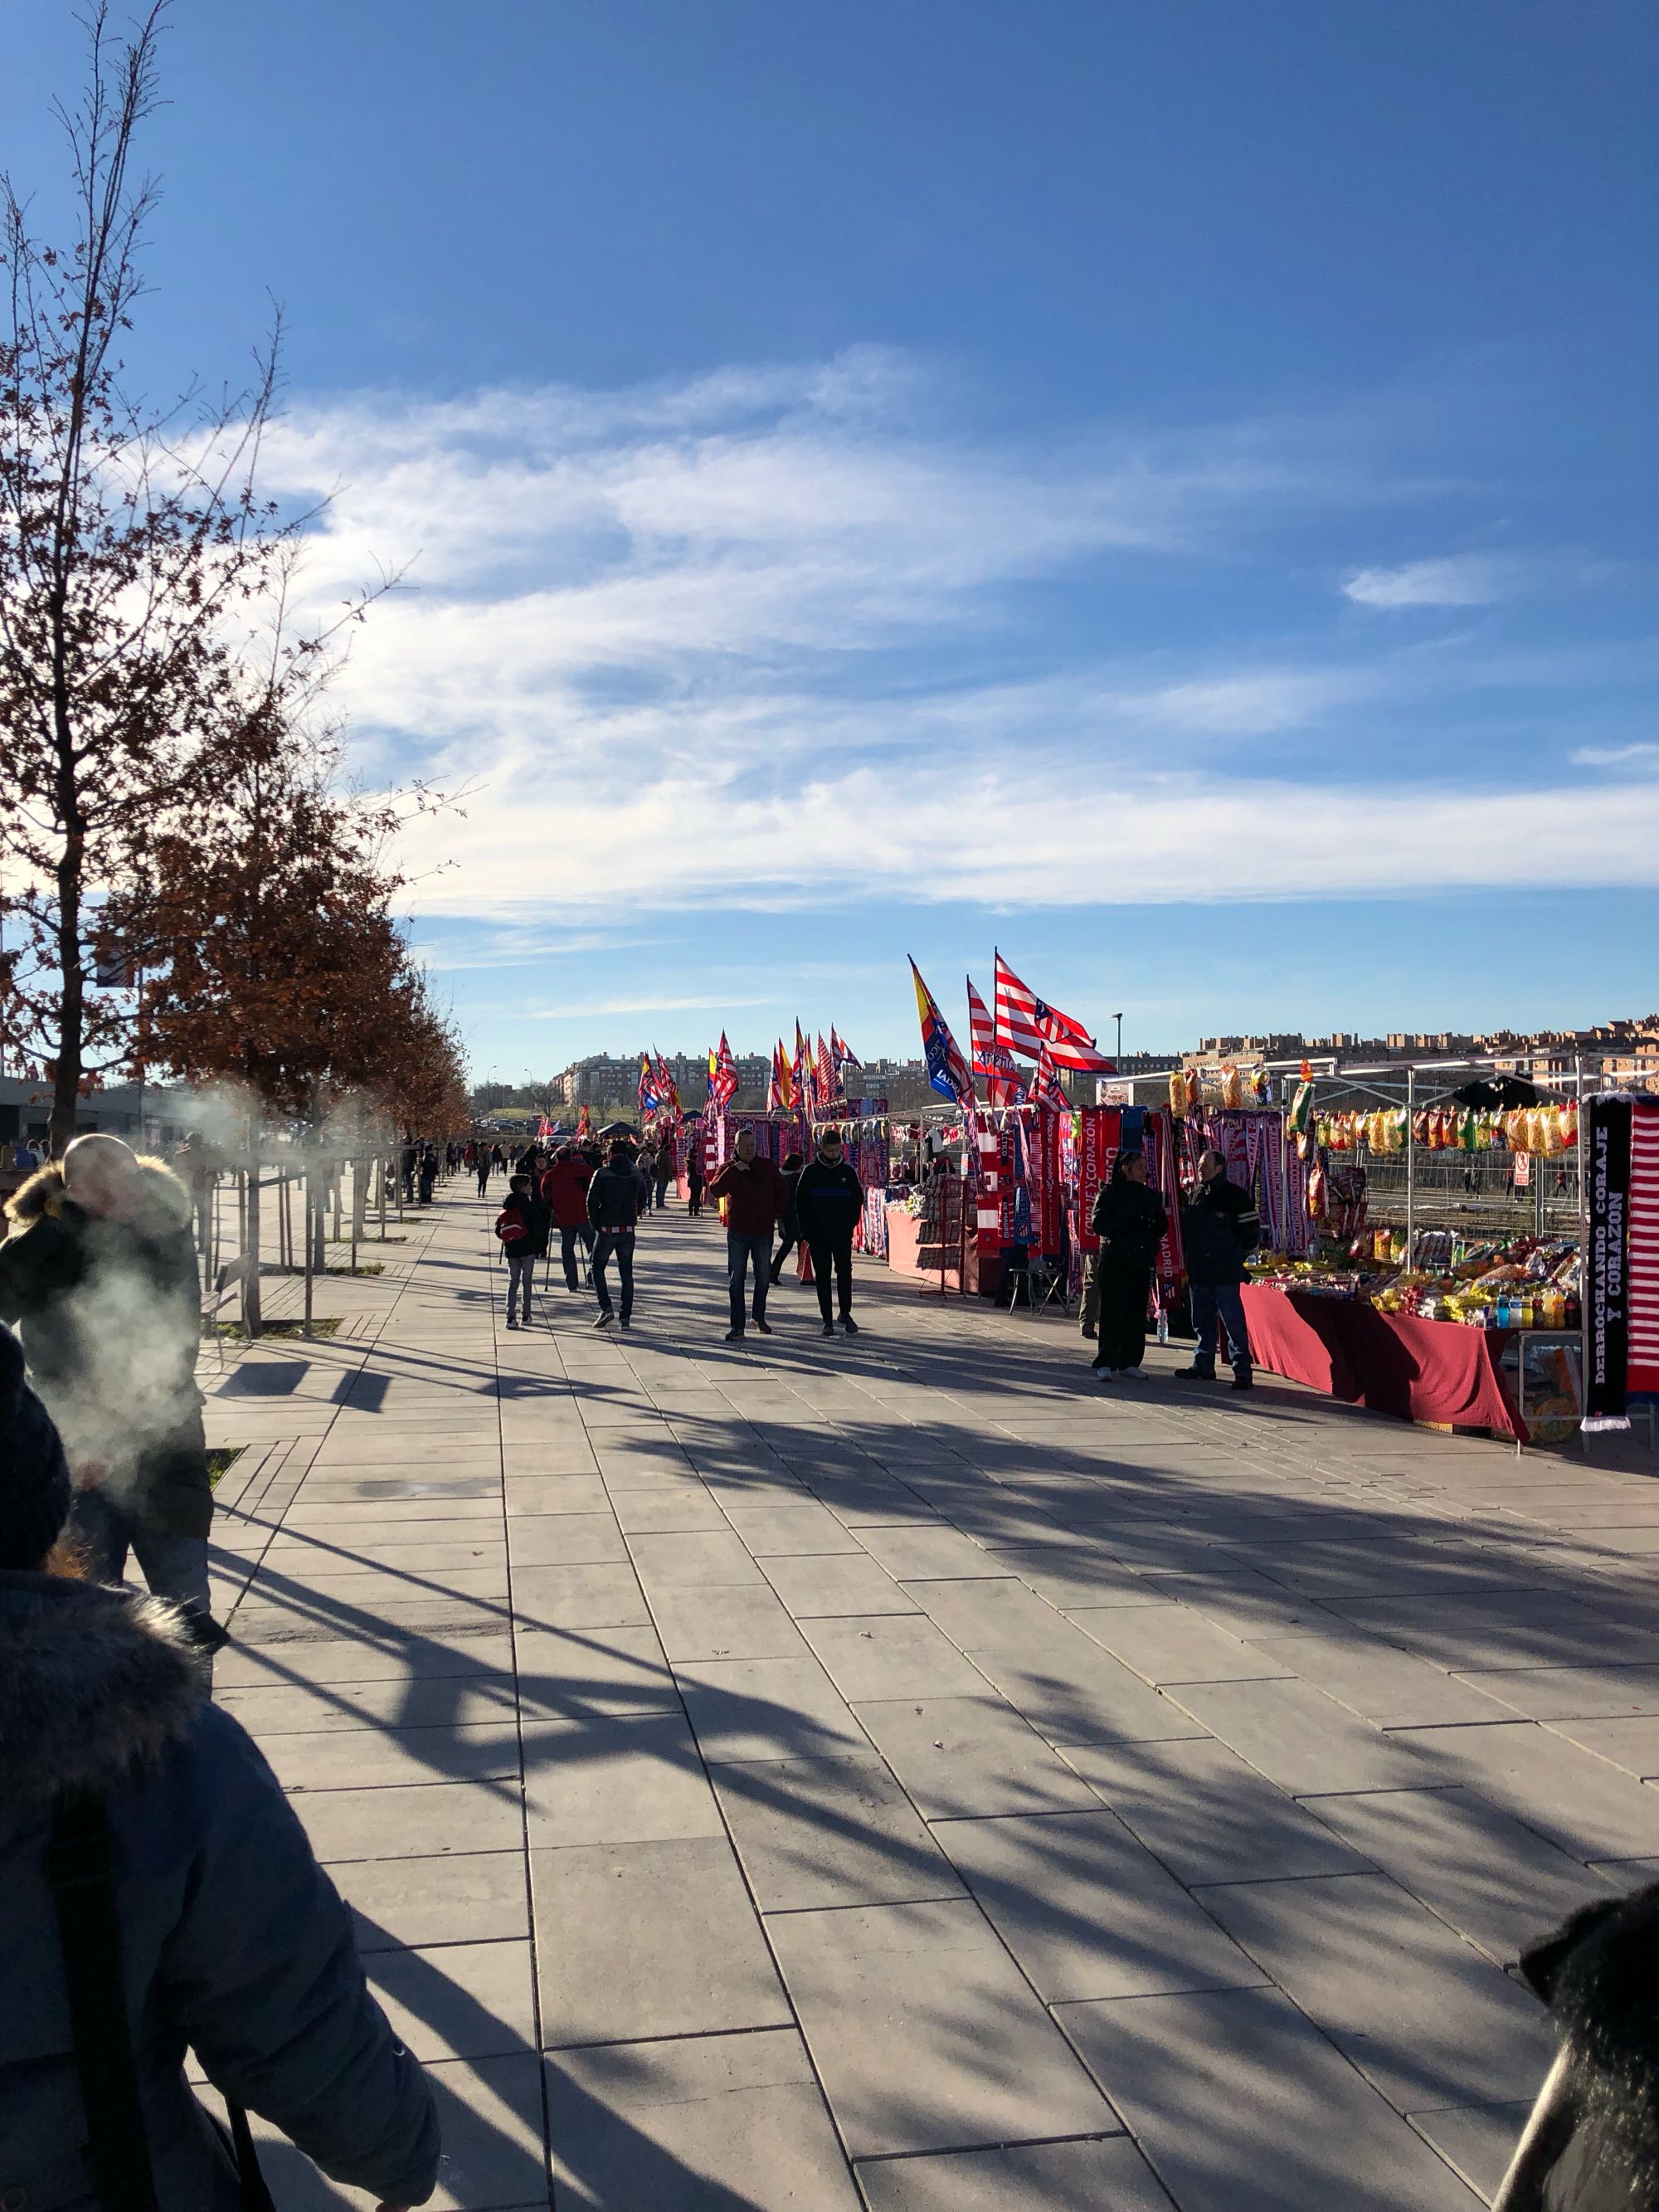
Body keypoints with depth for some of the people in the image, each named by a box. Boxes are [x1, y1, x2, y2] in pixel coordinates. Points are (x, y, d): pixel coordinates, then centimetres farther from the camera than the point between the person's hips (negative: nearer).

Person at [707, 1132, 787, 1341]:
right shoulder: (728, 1169, 0)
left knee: (763, 1277, 11)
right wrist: (734, 1171, -23)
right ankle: (737, 1327, 0)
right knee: (736, 1280, -2)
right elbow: (715, 1191, -18)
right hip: (737, 1233, -2)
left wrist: (777, 1214, 0)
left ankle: (759, 1317, 31)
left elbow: (782, 1194, 12)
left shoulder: (767, 1167, 5)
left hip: (763, 1232, 2)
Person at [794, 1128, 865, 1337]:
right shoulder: (811, 1172, 2)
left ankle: (845, 1313, 10)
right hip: (818, 1235, -1)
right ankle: (827, 1320, 7)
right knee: (822, 1277, 3)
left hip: (842, 1235, 1)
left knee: (845, 1273, -5)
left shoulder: (848, 1172, 6)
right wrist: (807, 1231, -4)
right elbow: (800, 1202, 3)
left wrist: (851, 1224, 1)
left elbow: (858, 1200, 13)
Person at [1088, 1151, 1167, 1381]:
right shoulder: (1109, 1193, 1)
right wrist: (1127, 1226, -16)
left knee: (1137, 1313, 3)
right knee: (1112, 1312, -7)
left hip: (1141, 1261, 5)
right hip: (1115, 1260, -5)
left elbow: (1162, 1225, 14)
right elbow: (1098, 1223, -9)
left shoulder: (1150, 1196, 15)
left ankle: (1130, 1362, 8)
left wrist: (1148, 1229, -7)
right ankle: (1106, 1362, -6)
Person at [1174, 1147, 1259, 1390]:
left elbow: (1250, 1229, -8)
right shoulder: (1195, 1195, 15)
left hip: (1225, 1272, -7)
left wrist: (1236, 1252, -5)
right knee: (1202, 1322, 14)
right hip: (1199, 1271, 7)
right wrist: (1190, 1256, 14)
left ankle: (1242, 1371, -6)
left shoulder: (1235, 1196, -7)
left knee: (1234, 1323, -7)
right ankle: (1203, 1367, 24)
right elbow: (1186, 1227, 23)